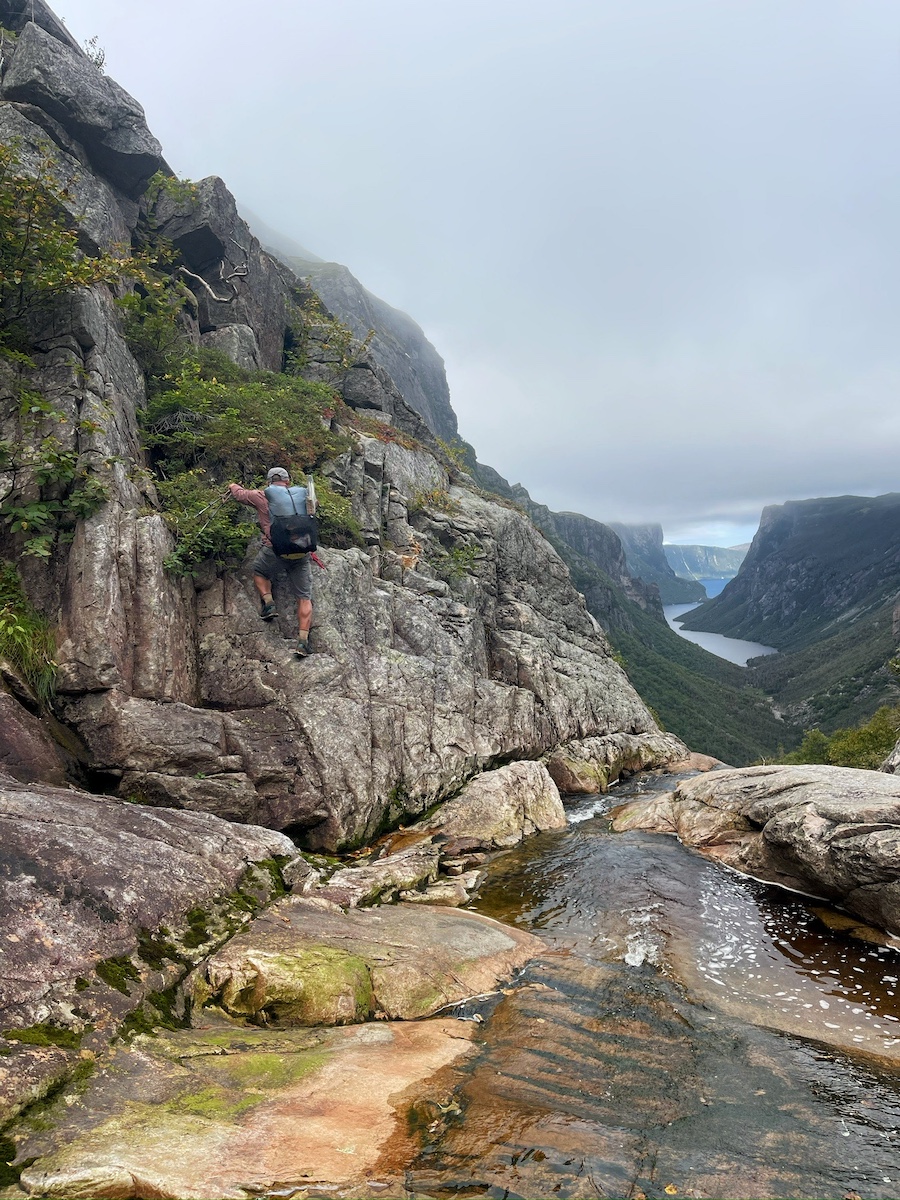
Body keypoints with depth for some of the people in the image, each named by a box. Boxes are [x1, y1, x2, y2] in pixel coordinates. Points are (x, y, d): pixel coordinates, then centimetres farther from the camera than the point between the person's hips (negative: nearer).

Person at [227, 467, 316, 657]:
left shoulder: (261, 496, 5)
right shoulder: (301, 496, 12)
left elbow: (240, 494, 25)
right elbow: (312, 504, 35)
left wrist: (233, 486, 47)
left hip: (274, 549, -2)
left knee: (259, 571, 31)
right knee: (304, 597, 7)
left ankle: (268, 602, 11)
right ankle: (303, 639, -2)